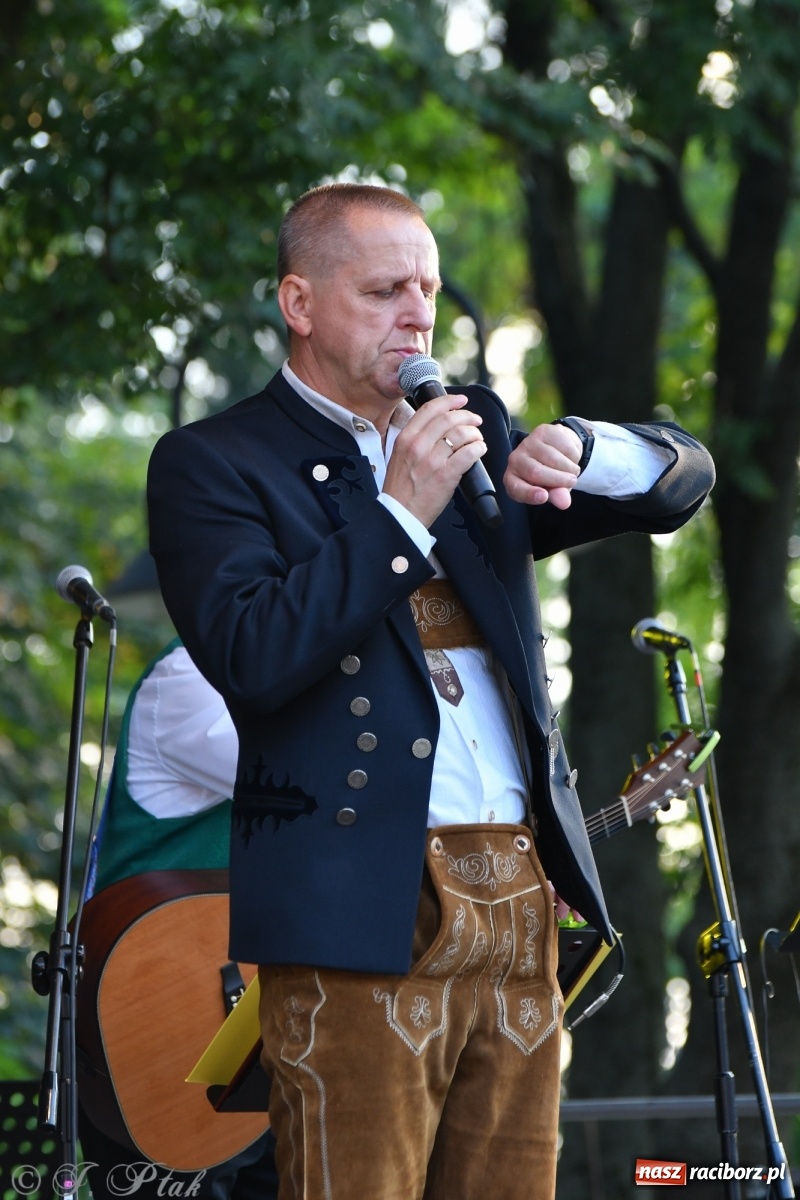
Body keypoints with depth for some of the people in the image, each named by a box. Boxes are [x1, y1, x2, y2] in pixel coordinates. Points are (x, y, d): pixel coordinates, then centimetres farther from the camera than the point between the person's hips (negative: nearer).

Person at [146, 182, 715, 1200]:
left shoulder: (468, 433, 19)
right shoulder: (211, 464, 1)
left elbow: (684, 477, 17)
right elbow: (250, 658, -14)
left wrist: (577, 452, -4)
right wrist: (401, 507, -14)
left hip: (519, 905, 6)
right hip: (360, 919, -6)